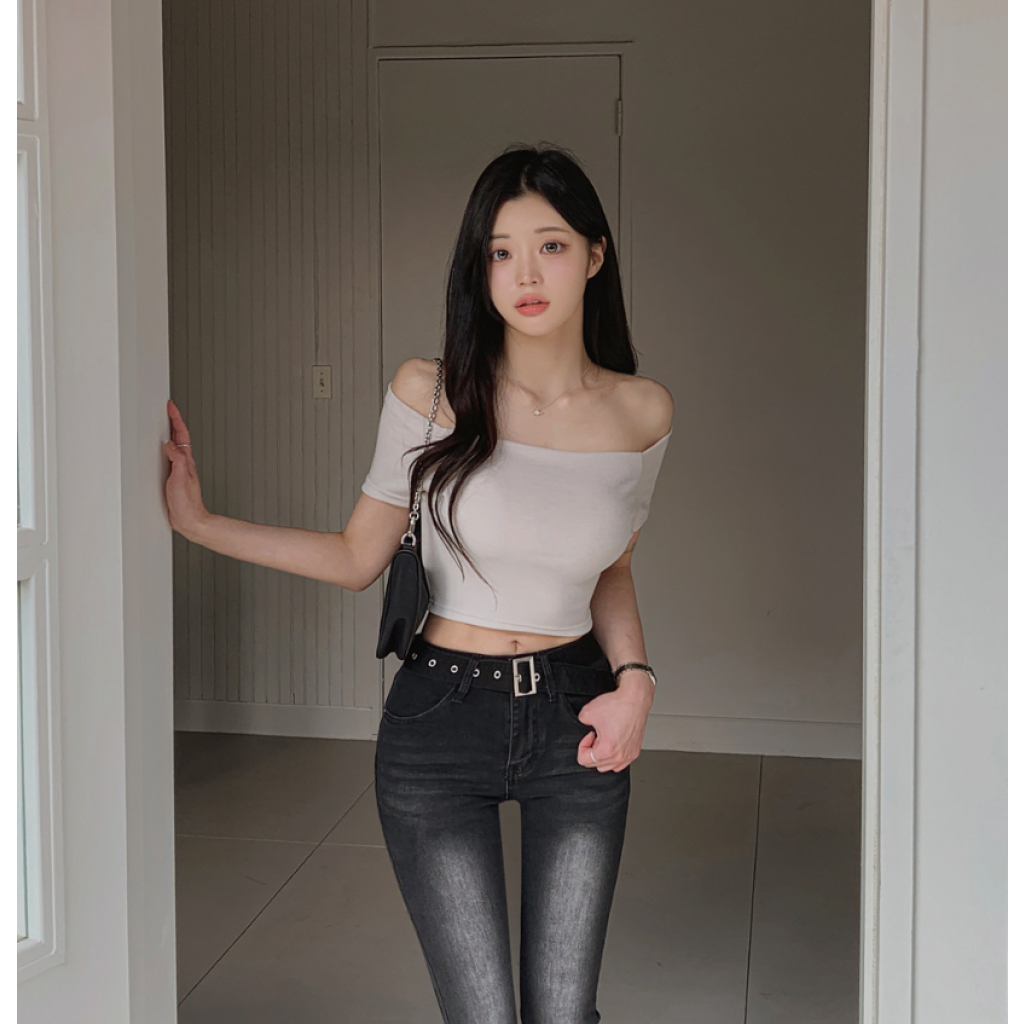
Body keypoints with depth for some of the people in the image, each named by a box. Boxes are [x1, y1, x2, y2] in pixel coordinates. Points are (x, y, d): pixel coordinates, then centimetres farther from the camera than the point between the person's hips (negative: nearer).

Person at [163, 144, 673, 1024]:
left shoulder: (643, 413, -2)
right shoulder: (430, 393, -9)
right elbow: (358, 557, 1)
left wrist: (635, 678, -4)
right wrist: (200, 522, -7)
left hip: (576, 718, 2)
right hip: (439, 724, -2)